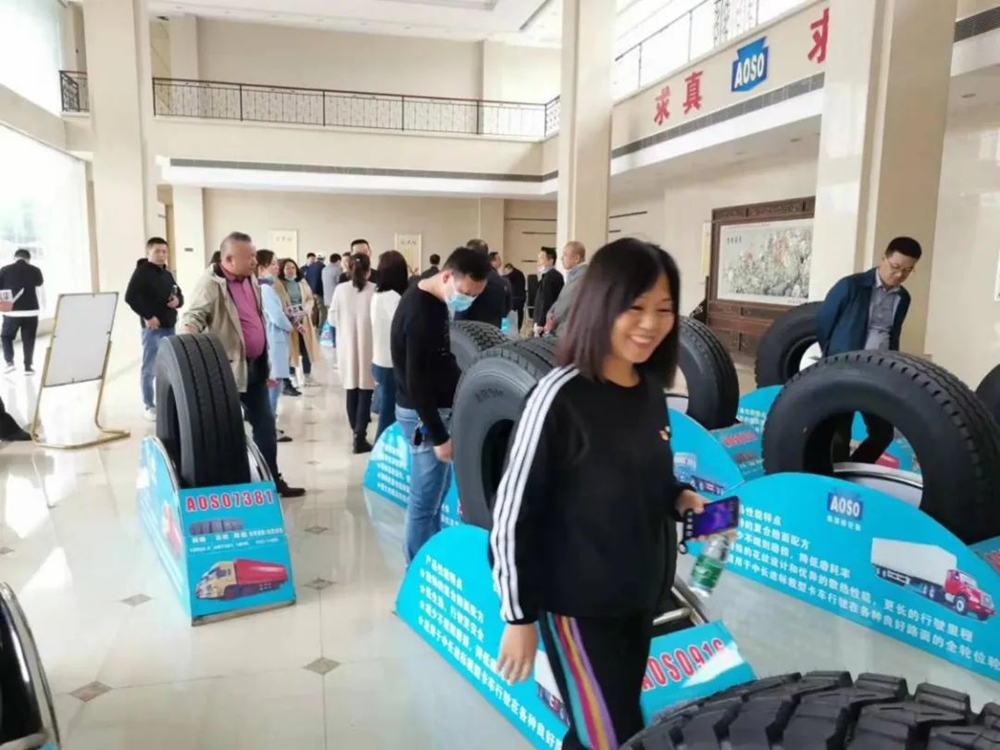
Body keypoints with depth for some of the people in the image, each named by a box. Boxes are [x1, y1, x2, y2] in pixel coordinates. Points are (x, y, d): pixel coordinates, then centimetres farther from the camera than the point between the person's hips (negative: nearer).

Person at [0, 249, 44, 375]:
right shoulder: (35, 270, 0)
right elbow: (40, 291, 10)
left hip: (12, 311, 0)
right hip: (31, 311, 0)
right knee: (28, 340, 9)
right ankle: (28, 367, 11)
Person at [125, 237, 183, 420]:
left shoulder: (168, 274, 15)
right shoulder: (142, 271, -7)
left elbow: (179, 294, 23)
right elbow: (130, 297, -16)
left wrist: (178, 300, -1)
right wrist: (147, 316, -19)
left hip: (170, 326, 7)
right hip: (152, 326, -7)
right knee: (149, 367, 0)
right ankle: (149, 406, 6)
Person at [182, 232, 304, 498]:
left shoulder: (251, 279, 10)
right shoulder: (211, 284, -16)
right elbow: (193, 319, -28)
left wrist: (266, 364, 20)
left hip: (254, 366, 8)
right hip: (227, 368, -8)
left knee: (265, 423, 14)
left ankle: (272, 479, 26)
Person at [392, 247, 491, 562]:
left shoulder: (429, 298, 6)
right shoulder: (421, 314, -24)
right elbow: (417, 383, -24)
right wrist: (439, 435, -21)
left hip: (435, 407, 10)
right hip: (424, 414, -10)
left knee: (436, 491, 18)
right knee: (426, 500, 0)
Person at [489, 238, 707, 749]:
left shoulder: (650, 390, 0)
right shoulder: (561, 395, -22)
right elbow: (513, 512, -17)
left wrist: (680, 499, -5)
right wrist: (519, 616, -13)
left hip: (640, 595, 7)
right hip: (578, 603, -7)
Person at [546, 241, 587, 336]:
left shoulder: (582, 275, -17)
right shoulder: (573, 274, 18)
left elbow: (568, 303, -17)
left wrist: (553, 320, -5)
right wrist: (551, 314, 6)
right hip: (565, 330, 10)